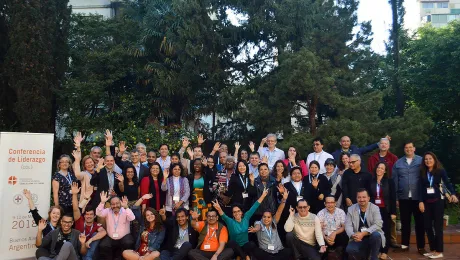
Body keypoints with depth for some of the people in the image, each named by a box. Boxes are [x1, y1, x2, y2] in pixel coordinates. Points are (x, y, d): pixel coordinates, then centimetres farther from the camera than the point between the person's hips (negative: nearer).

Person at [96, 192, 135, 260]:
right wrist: (102, 202, -30)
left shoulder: (125, 211, -6)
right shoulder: (108, 211, 2)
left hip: (124, 238, -1)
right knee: (102, 246, -25)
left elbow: (132, 218, -25)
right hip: (110, 238, 1)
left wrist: (126, 207, -39)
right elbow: (99, 213, -16)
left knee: (128, 243, -29)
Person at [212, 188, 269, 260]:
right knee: (231, 242, -34)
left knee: (252, 244, -32)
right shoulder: (230, 222, -9)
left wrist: (263, 195, -6)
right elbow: (224, 216, -30)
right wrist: (219, 209, -52)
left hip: (246, 245, 1)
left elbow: (254, 207, -4)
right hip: (235, 248, -1)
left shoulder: (246, 218, 0)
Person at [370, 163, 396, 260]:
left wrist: (393, 212, -9)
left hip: (385, 210, -2)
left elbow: (393, 197, -4)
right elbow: (369, 196, 6)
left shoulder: (390, 181, -2)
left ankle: (384, 252, 11)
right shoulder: (371, 181, 4)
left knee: (386, 230, 2)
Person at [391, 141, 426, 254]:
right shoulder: (398, 163, 7)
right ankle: (404, 244, 21)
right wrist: (396, 198, 3)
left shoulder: (421, 161, 0)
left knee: (419, 222, 6)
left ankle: (421, 246, 16)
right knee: (405, 222, 11)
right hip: (404, 198, 2)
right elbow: (395, 181, 6)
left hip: (418, 197, -2)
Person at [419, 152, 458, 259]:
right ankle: (432, 249, 19)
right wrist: (421, 201, -2)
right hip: (427, 202, 4)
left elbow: (447, 183, -13)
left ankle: (439, 251, 8)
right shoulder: (423, 172, 5)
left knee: (438, 226, -1)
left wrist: (452, 194, -30)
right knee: (427, 226, 6)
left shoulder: (440, 171, -3)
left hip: (438, 201, -4)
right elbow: (421, 188, 4)